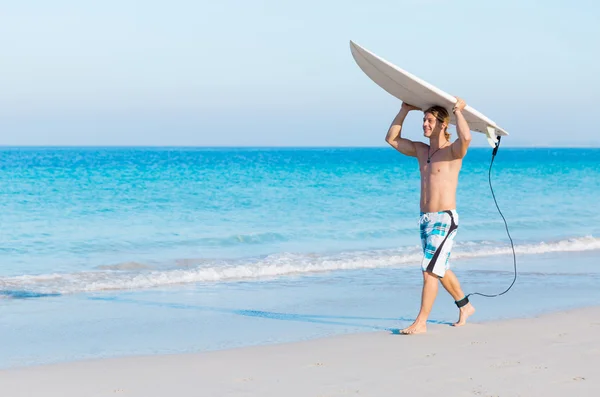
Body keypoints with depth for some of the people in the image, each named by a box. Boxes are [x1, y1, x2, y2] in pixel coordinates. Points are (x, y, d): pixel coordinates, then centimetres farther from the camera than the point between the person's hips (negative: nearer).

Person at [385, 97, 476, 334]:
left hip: (444, 219, -8)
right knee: (440, 270, 19)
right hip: (425, 218, 8)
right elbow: (392, 139, 18)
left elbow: (466, 137, -33)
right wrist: (404, 111, 12)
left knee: (430, 270, -12)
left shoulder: (453, 151, -10)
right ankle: (465, 307, 38)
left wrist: (458, 111, -18)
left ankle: (420, 323, -10)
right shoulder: (421, 150, 12)